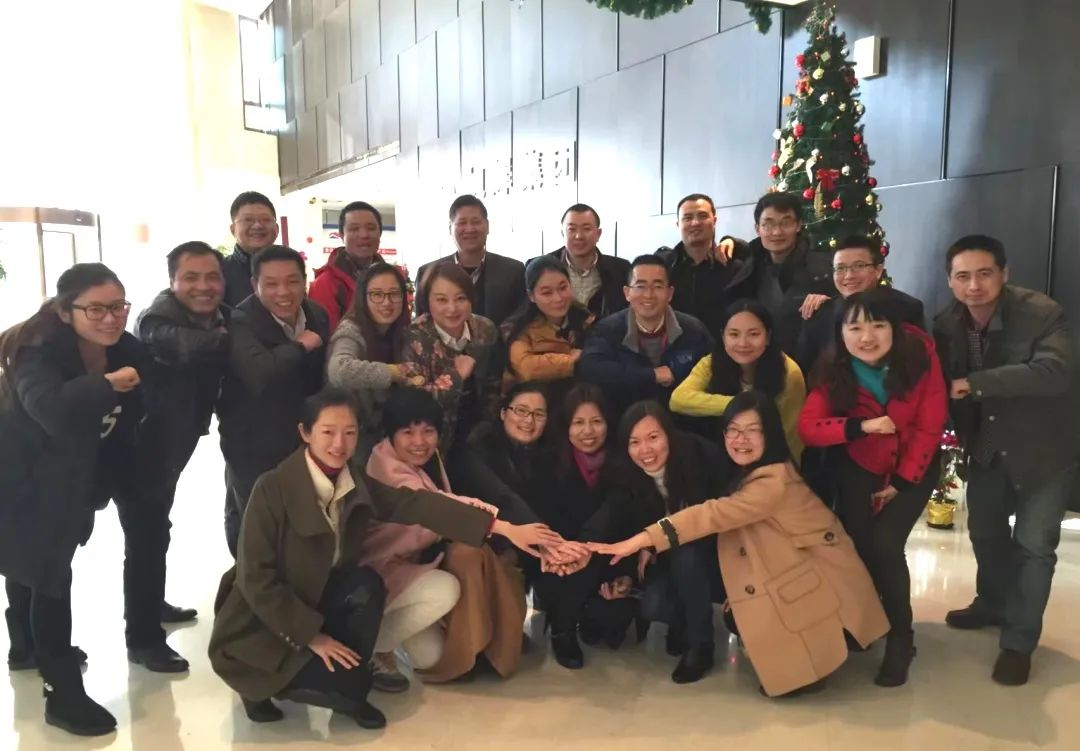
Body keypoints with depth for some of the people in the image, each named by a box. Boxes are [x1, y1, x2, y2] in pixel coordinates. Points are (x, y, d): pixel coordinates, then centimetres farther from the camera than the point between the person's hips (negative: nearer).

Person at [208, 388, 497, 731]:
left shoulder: (356, 485, -5)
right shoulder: (274, 488, -21)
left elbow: (416, 503, -16)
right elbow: (256, 578, -21)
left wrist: (497, 526, -26)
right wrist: (311, 635, -20)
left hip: (314, 603, 5)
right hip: (258, 627, -5)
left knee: (367, 584, -23)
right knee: (342, 682, -23)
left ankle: (348, 685, -1)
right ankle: (263, 686, 7)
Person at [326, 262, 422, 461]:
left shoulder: (401, 333, 1)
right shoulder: (350, 331, -21)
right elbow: (339, 370, -42)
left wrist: (413, 383, -16)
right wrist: (391, 372, -31)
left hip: (388, 435, 7)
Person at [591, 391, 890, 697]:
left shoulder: (774, 480, -30)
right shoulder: (747, 473, 2)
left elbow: (715, 514, -38)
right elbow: (733, 522, 2)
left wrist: (642, 539, -42)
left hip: (821, 580, -9)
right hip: (795, 575, 9)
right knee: (735, 616, 1)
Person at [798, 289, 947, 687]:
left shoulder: (919, 356, -22)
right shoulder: (833, 370, -19)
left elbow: (930, 426, -15)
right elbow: (807, 426, -23)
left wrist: (900, 482, -12)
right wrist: (860, 426, -37)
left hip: (914, 467, -1)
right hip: (859, 468, 2)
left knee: (885, 545, -14)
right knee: (855, 544, -6)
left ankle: (900, 639, 8)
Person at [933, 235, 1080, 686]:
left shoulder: (1042, 313, -24)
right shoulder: (947, 324, -8)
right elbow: (942, 383, 1)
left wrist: (975, 384, -36)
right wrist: (962, 435, -10)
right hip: (987, 449, 5)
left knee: (1033, 543, -2)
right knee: (985, 532, 19)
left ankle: (1019, 642, 13)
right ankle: (993, 605, 43)